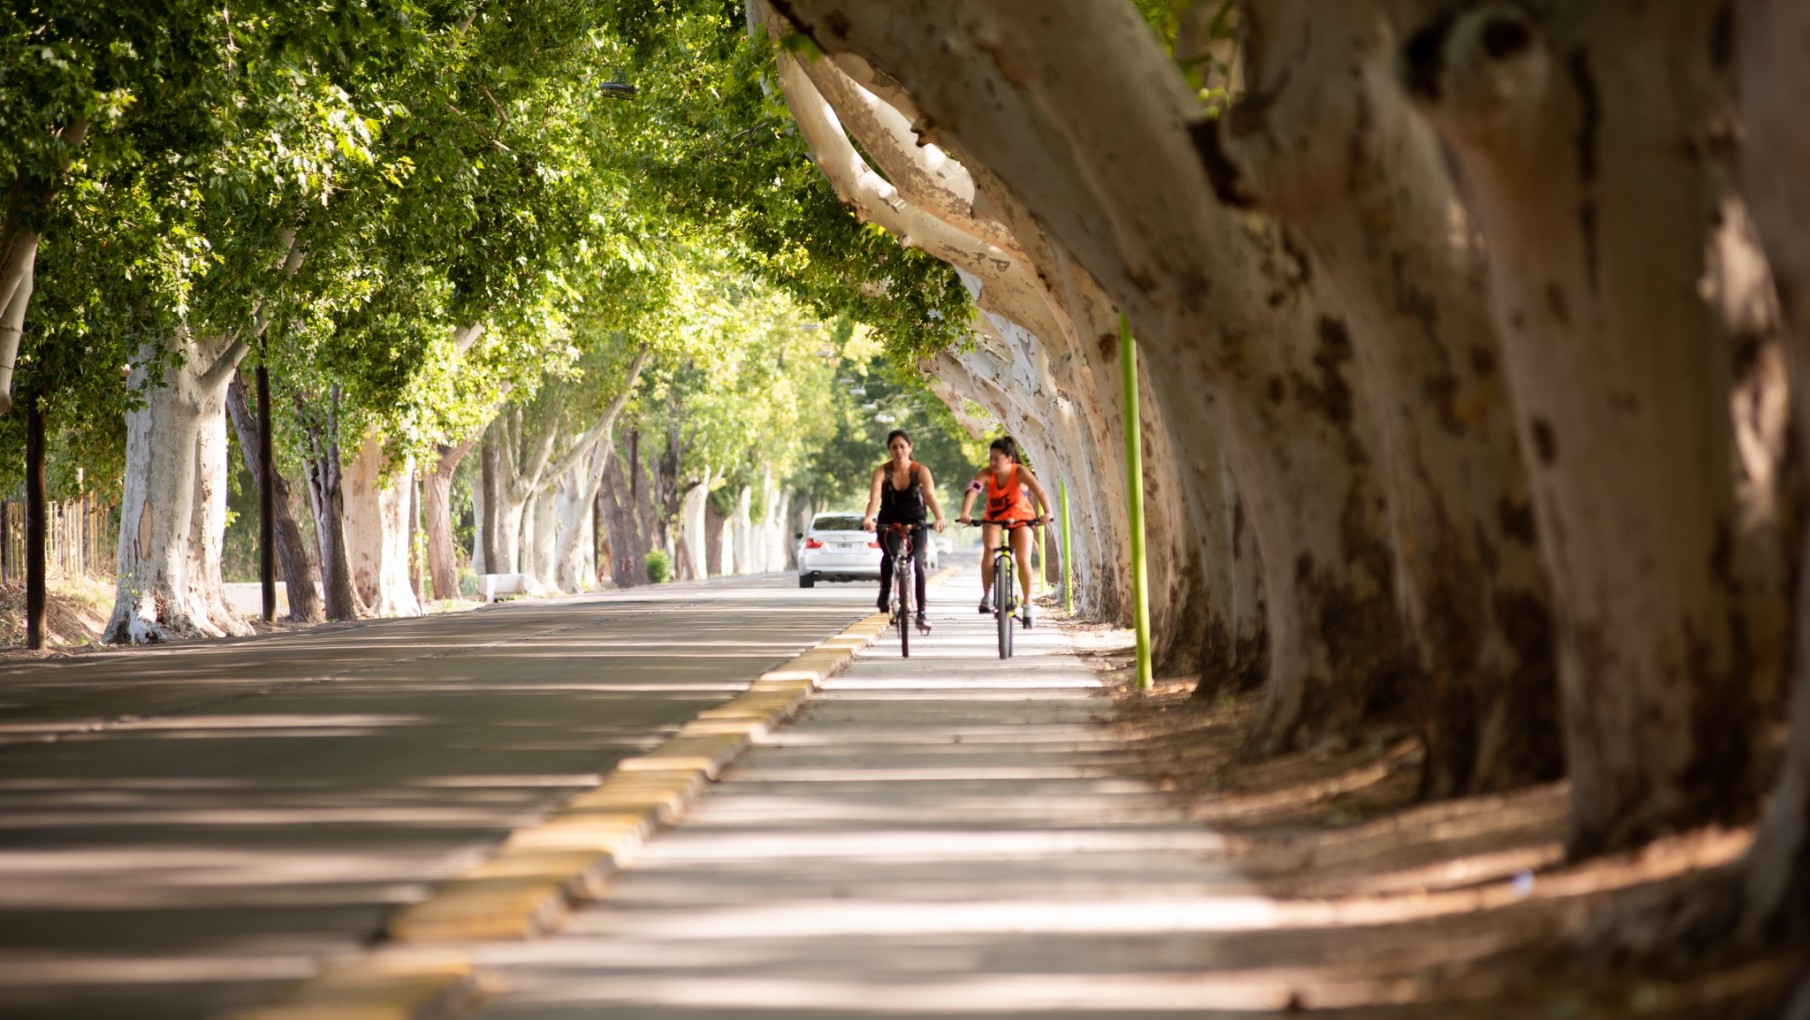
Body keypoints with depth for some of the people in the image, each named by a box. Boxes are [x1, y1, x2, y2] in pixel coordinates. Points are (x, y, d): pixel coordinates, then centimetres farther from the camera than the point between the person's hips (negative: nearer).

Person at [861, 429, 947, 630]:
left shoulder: (921, 471, -13)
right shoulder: (882, 472, -12)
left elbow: (930, 496, -27)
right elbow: (874, 497, -27)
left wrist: (939, 518, -46)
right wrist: (868, 518, -47)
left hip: (915, 524, 0)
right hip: (889, 523, 0)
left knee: (917, 562, -20)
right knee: (890, 554, -29)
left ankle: (921, 613, -16)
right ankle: (885, 592, -5)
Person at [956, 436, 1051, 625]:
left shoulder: (1019, 473, -23)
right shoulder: (987, 475, -19)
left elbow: (1039, 491, -35)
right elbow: (972, 491, -35)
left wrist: (1046, 512, -53)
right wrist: (964, 514, -54)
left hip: (1020, 518, -1)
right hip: (994, 519, 1)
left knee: (1023, 560, -15)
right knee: (989, 549, -27)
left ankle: (1027, 603, 4)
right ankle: (986, 597, -21)